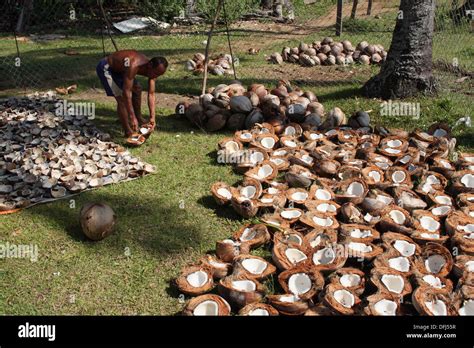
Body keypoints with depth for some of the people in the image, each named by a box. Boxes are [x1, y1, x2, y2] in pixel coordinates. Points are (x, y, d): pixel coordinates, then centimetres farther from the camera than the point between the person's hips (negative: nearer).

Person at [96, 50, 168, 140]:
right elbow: (126, 92, -39)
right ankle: (128, 132, -12)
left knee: (137, 89, 15)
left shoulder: (151, 69, -14)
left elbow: (151, 94, -10)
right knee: (122, 98, -18)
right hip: (105, 68, -9)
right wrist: (132, 117, -39)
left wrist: (152, 117, -15)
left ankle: (139, 119, 32)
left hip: (118, 68, 9)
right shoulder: (133, 66, -39)